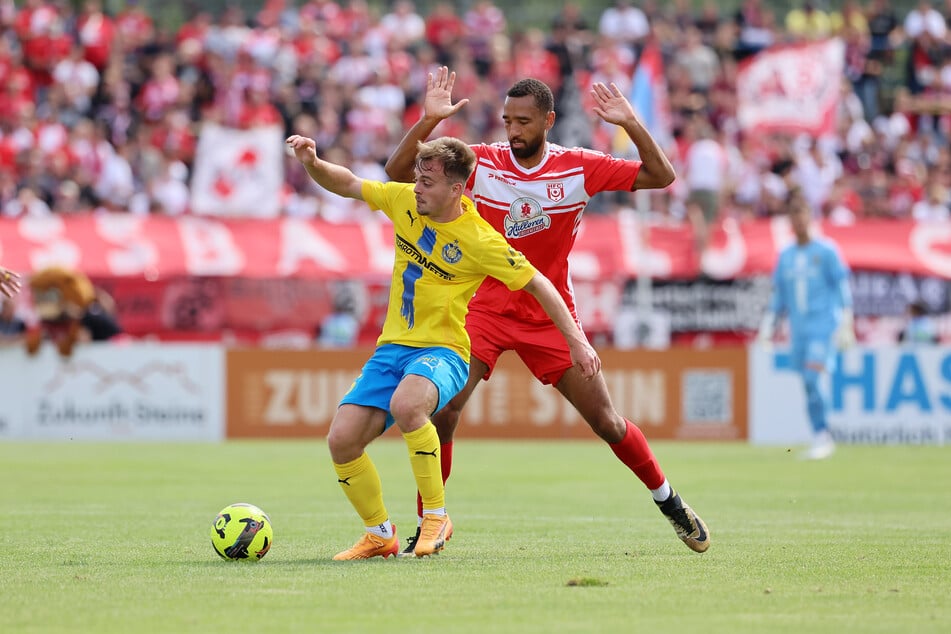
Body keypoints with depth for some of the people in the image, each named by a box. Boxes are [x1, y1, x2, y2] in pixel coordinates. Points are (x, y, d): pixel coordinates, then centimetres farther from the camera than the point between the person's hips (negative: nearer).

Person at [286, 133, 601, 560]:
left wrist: (576, 341, -9)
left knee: (405, 405, -39)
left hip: (442, 351, -6)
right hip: (392, 348, 6)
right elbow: (347, 185, 10)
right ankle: (380, 536, 11)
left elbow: (538, 284, -8)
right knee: (342, 441, -10)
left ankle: (436, 517, -21)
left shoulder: (480, 241, -15)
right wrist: (312, 163, -10)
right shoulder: (404, 201, 0)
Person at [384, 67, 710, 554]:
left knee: (606, 422, 1)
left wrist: (631, 125, -18)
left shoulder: (579, 168, -5)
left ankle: (668, 502, 25)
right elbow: (399, 172, -10)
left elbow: (660, 177, -4)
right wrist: (428, 120, -24)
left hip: (551, 314, 0)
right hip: (485, 309, 0)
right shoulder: (482, 162, -7)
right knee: (442, 409, -18)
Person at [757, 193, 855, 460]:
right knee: (808, 385, 3)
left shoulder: (826, 251, -1)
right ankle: (821, 438, 9)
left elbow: (842, 288, -2)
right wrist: (767, 326, 14)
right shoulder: (785, 256, 13)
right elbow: (779, 295, 19)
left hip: (823, 324, -5)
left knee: (812, 377, -19)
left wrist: (845, 325, -8)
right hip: (798, 328, 5)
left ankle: (822, 438, -16)